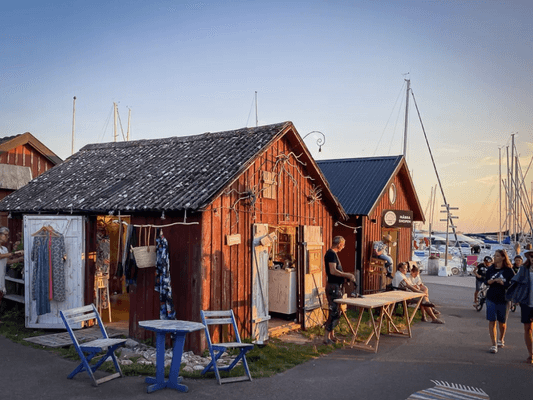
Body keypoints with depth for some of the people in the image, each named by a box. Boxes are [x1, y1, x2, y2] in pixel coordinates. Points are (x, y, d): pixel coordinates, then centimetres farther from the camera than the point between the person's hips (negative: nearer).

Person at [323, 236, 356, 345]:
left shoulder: (332, 254, 15)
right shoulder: (331, 254, -16)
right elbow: (333, 271, -26)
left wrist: (346, 275, 16)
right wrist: (347, 275, -20)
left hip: (336, 286, 10)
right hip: (333, 287, -10)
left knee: (335, 312, 15)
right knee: (334, 312, -7)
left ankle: (331, 335, 23)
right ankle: (327, 338, -2)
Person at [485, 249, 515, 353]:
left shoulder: (508, 270, -7)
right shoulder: (491, 269, 3)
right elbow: (486, 281, 3)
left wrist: (501, 282, -17)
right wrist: (494, 280, -13)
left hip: (503, 299, -2)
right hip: (491, 299, 2)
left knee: (502, 322, 13)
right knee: (491, 321, -4)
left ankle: (501, 340, 39)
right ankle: (494, 345, 1)